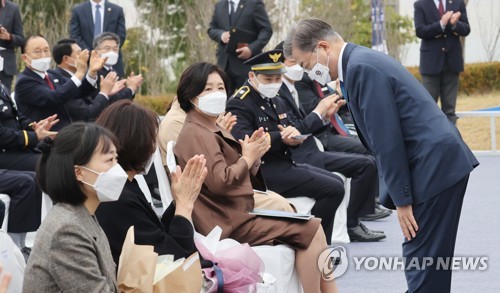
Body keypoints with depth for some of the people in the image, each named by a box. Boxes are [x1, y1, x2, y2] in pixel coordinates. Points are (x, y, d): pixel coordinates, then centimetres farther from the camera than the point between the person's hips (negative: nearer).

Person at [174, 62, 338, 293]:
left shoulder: (212, 129, 17)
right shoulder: (197, 135, -15)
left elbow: (241, 172, 16)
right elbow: (220, 182, -26)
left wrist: (253, 155, -4)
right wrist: (249, 158, -12)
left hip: (238, 211, 10)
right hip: (230, 221, -10)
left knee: (312, 229, 4)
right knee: (310, 230, -10)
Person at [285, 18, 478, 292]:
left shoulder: (361, 67, -16)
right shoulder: (360, 62, 15)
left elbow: (388, 141, -19)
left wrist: (402, 200, -14)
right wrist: (399, 195, 17)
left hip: (434, 166, -10)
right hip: (440, 160, 10)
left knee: (421, 257, -7)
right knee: (429, 254, 14)